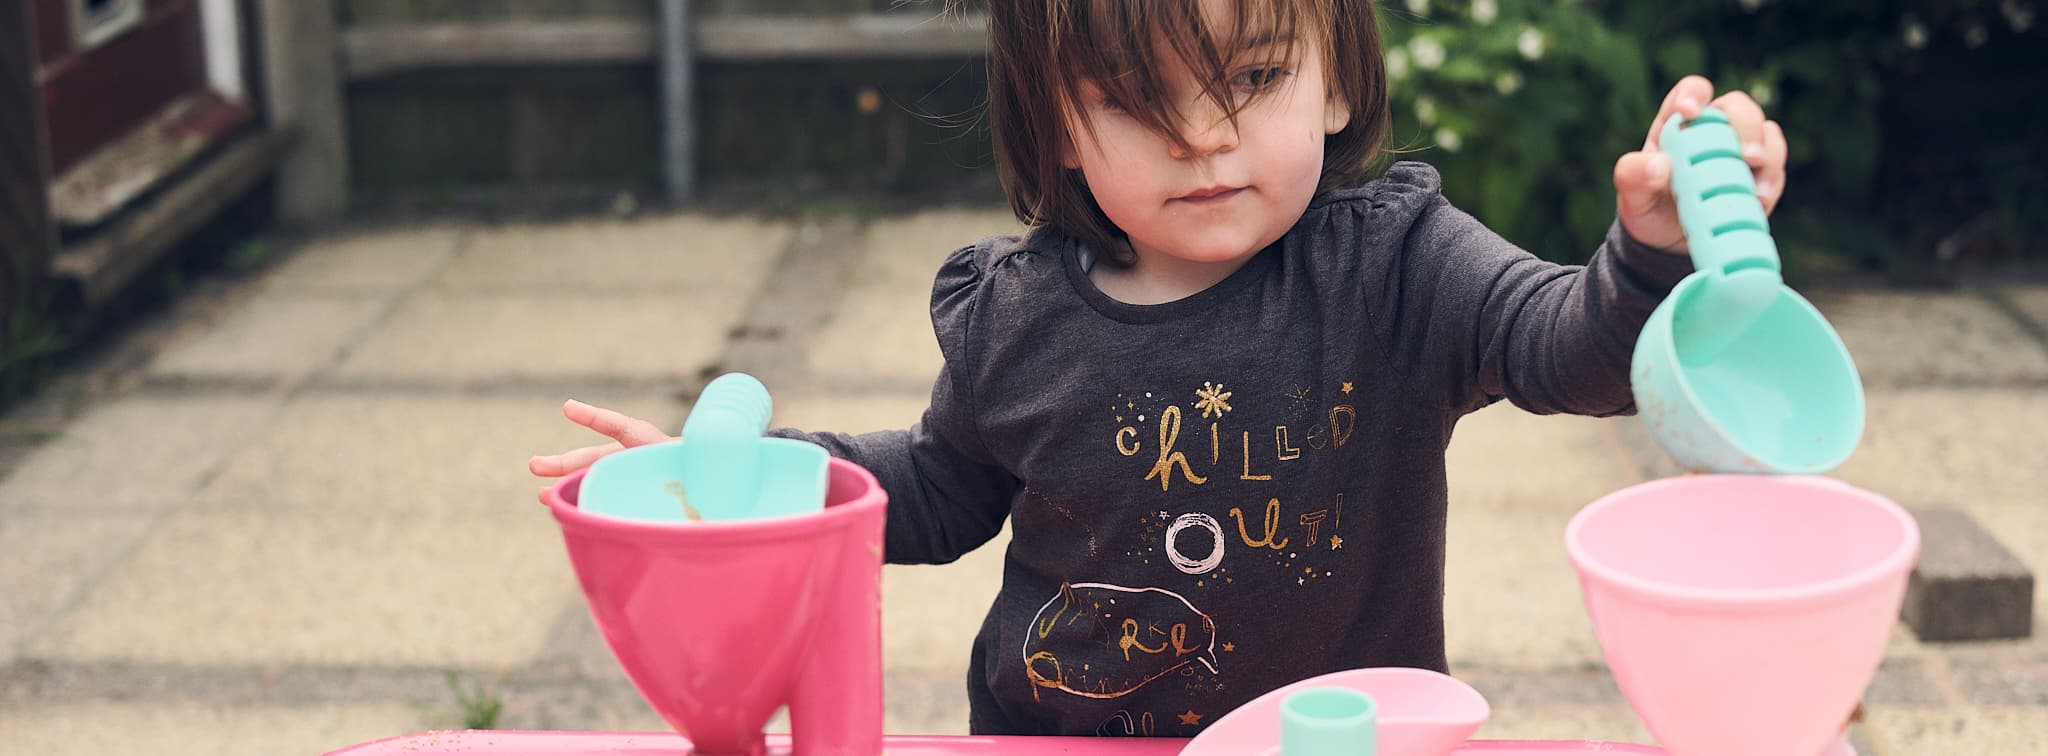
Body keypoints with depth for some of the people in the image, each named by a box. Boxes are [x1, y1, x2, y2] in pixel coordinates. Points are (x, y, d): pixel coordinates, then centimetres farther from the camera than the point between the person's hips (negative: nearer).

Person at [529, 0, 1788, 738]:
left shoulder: (1396, 269, -14)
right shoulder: (1014, 320, -7)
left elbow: (1578, 350, -27)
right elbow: (944, 490, 10)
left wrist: (1659, 252, -49)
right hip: (1056, 737, 2)